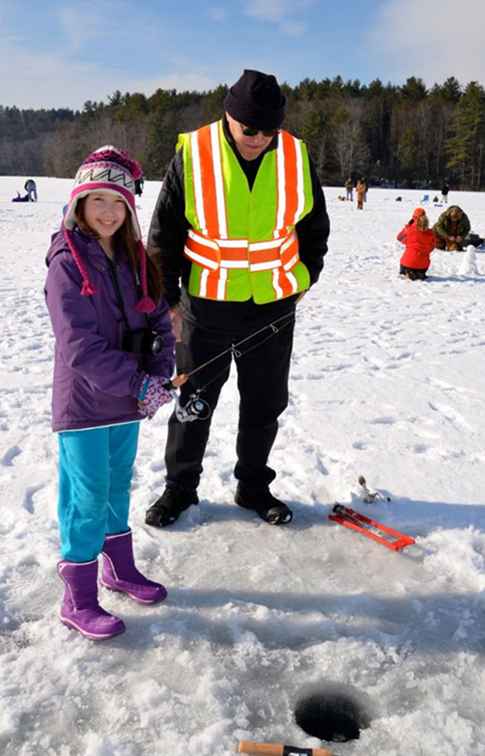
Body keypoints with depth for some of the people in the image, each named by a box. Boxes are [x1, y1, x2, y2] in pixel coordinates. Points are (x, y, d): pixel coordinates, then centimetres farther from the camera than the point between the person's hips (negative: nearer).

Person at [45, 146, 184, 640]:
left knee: (118, 486, 19)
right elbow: (80, 346, -20)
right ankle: (78, 599, 17)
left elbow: (159, 322, 6)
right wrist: (137, 383, -22)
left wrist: (158, 376, -10)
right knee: (88, 499, 1)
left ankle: (119, 568, 38)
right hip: (84, 402, -6)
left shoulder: (134, 259, 6)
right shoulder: (67, 263, -13)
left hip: (128, 398, 6)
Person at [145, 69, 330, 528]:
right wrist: (168, 298, -5)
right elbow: (164, 235, -4)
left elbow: (314, 227, 11)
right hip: (207, 305, -2)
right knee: (194, 400, 10)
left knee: (265, 403, 12)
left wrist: (302, 279, 4)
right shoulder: (192, 155, -11)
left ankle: (253, 486, 31)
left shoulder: (296, 158, -3)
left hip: (274, 308, 3)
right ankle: (180, 486, 29)